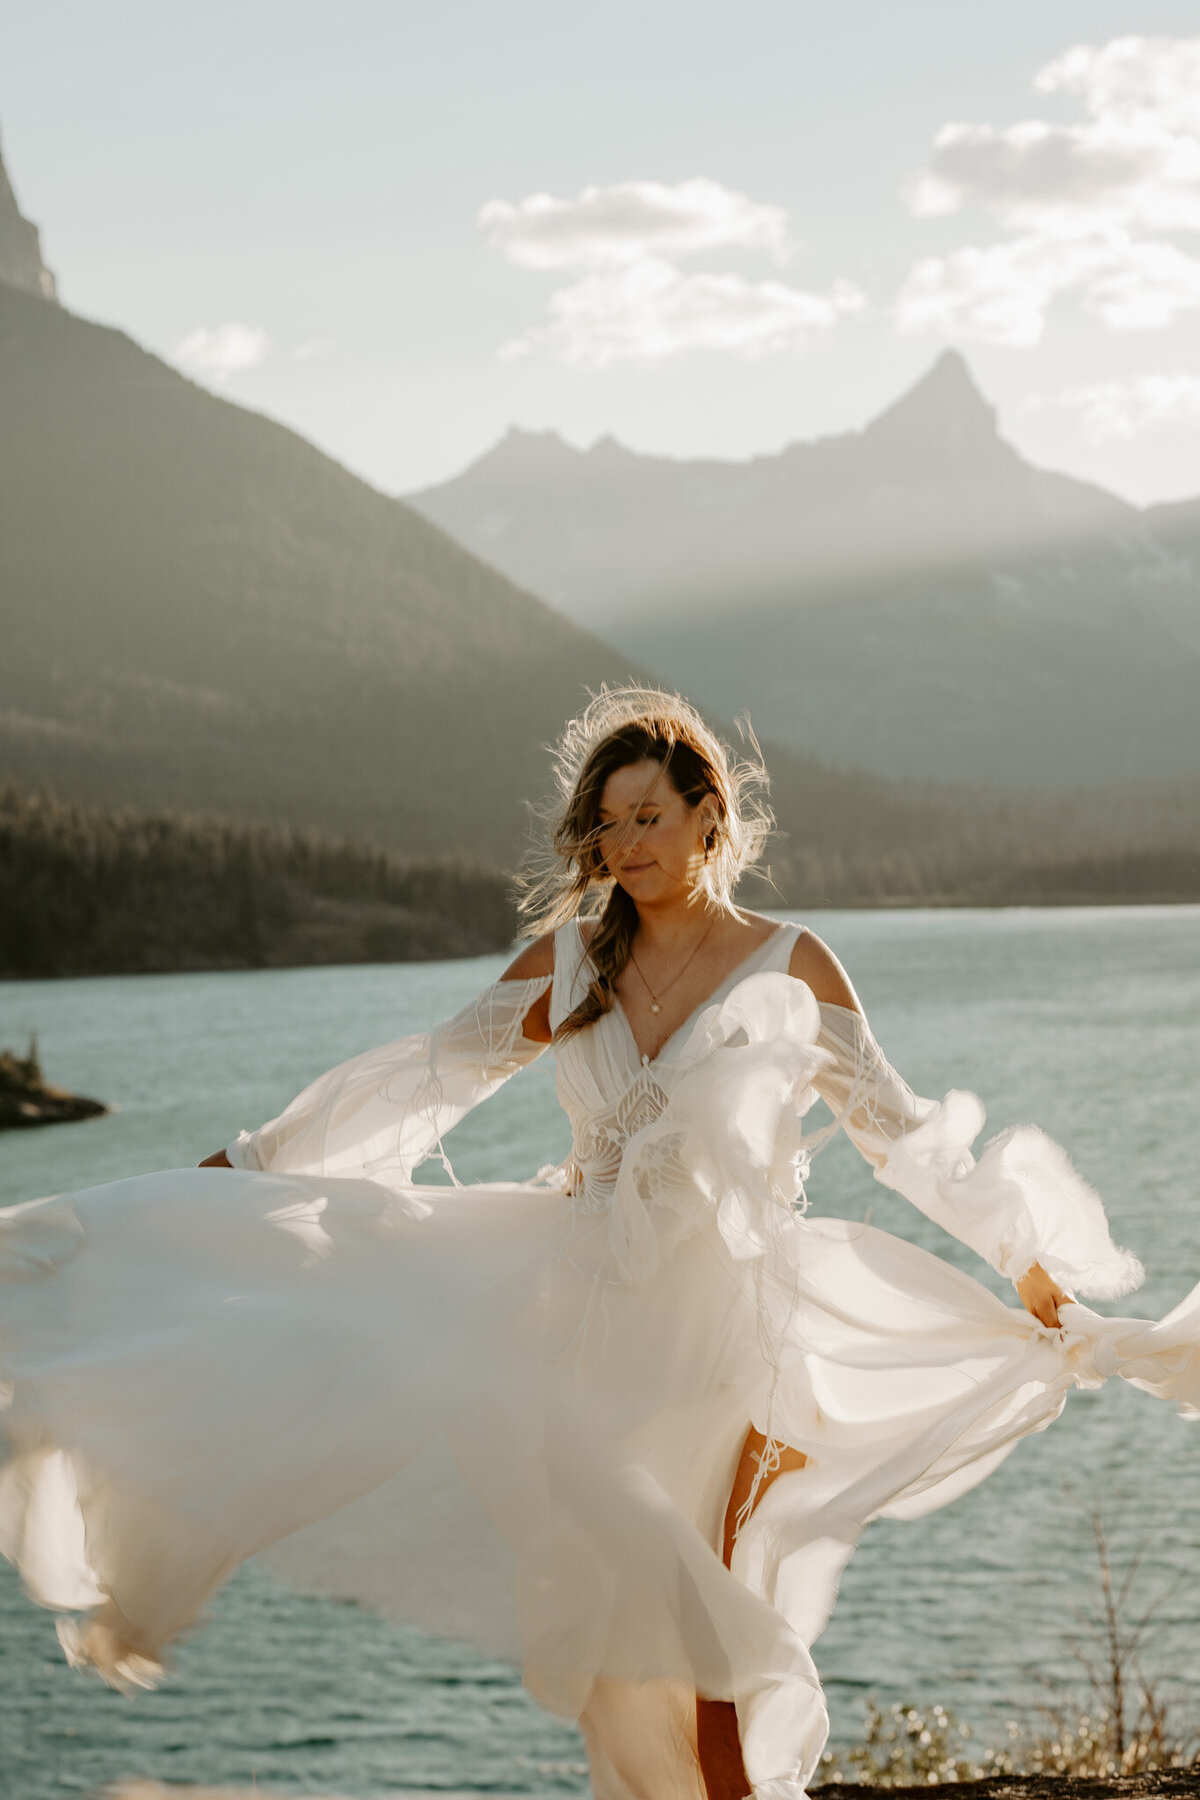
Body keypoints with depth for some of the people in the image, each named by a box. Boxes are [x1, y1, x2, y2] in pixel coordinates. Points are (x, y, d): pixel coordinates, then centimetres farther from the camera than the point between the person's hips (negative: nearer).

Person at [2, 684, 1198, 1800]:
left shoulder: (791, 967, -2)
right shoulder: (568, 963, 4)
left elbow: (897, 1128, 6)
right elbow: (426, 1077, 9)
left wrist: (1032, 1266, 7)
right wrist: (245, 1165, 9)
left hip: (728, 1323, -3)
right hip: (590, 1314, 3)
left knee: (702, 1616, -4)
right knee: (614, 1601, 6)